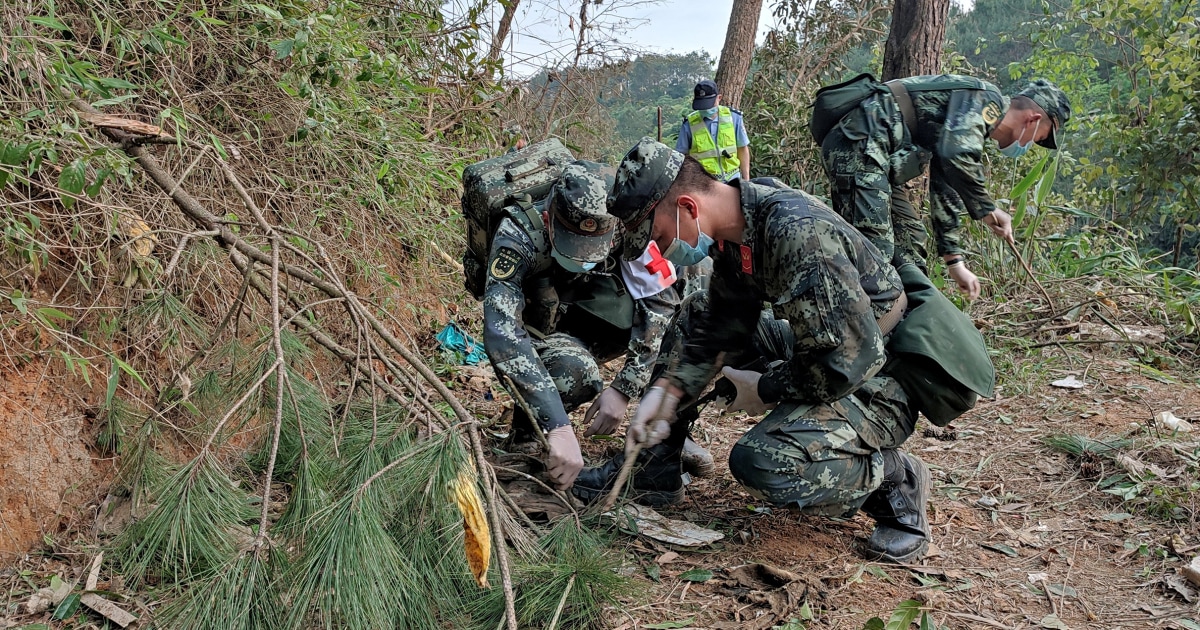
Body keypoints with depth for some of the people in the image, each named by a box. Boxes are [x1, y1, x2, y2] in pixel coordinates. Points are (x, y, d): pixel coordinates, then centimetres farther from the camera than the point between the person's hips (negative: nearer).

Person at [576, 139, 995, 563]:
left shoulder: (796, 232, -30)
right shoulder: (735, 230, -1)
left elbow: (851, 358, -29)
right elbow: (723, 324, 7)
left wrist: (765, 390, -15)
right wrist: (669, 389, -6)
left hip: (882, 380, -9)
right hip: (842, 352, 10)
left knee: (760, 462, -26)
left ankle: (895, 480, -3)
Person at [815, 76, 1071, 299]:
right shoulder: (987, 99, -4)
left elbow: (946, 192, 28)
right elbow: (957, 153, -24)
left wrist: (955, 262, 25)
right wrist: (986, 209, -12)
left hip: (873, 154, 11)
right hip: (857, 143, -11)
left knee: (910, 236, 15)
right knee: (875, 244, -18)